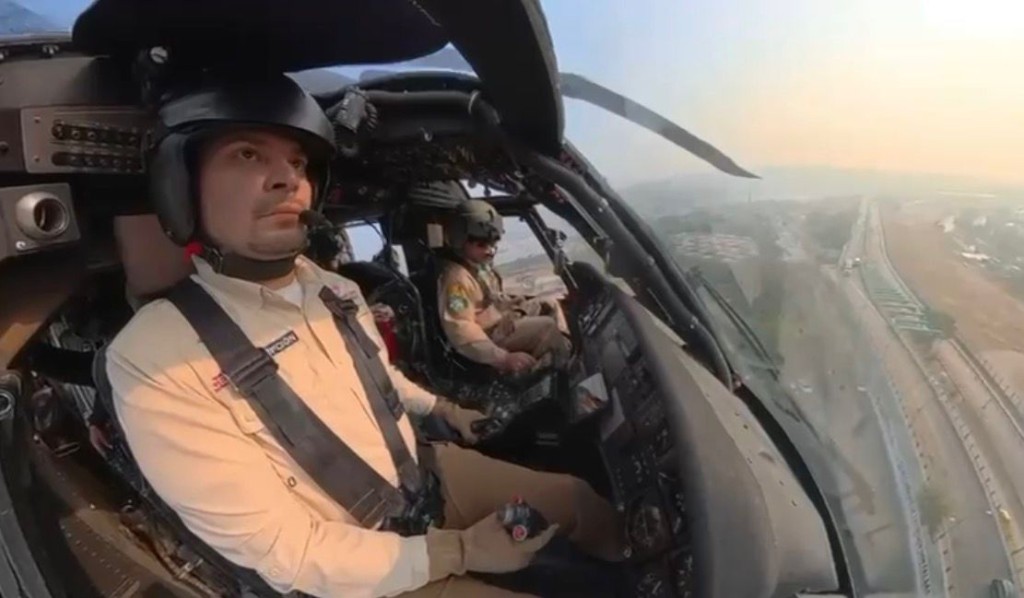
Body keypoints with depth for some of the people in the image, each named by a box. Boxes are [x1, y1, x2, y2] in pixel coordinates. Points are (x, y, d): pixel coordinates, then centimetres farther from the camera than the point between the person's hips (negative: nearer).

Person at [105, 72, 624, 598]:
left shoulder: (336, 291, -4)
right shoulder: (151, 359, -25)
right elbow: (283, 551, -24)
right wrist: (462, 552, -22)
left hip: (428, 473, 6)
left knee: (580, 501, 11)